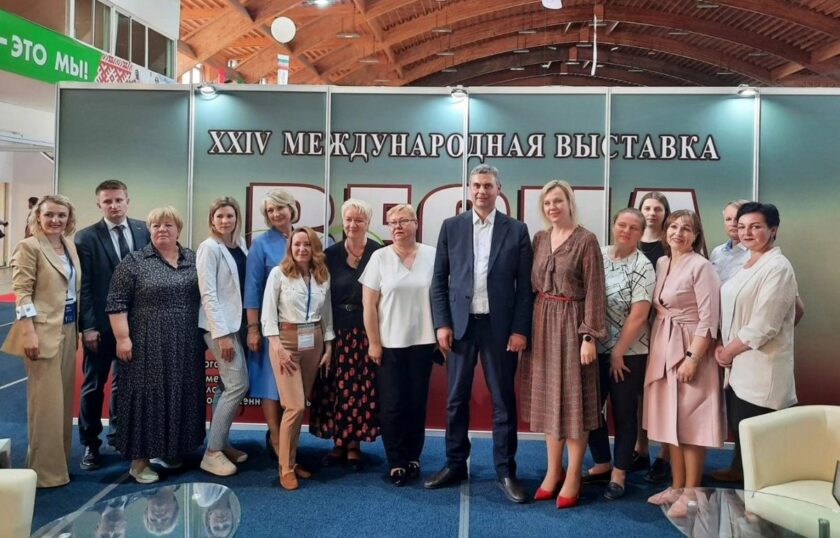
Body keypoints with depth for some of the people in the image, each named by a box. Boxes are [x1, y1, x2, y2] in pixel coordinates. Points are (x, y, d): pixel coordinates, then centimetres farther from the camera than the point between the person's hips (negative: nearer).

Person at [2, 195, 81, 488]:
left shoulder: (70, 246, 11)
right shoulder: (29, 247, -9)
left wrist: (78, 328, 14)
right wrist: (28, 333, -20)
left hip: (68, 329, 7)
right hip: (44, 331, -7)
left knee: (63, 397, 14)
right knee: (46, 399, -2)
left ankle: (58, 460, 27)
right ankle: (45, 470, 10)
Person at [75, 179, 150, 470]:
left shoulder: (144, 230, 3)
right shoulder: (86, 237, -5)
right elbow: (83, 285, -8)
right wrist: (88, 326, -13)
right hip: (100, 324, -3)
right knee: (94, 385, 7)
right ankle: (90, 444, 19)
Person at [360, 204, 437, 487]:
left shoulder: (431, 255, 1)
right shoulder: (379, 257, -1)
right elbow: (369, 305, -2)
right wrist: (374, 343, -5)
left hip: (423, 341, 1)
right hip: (390, 344, -1)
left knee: (417, 402, 8)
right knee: (392, 404, 2)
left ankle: (413, 457, 22)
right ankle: (397, 462, 14)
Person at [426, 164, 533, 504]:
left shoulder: (516, 230, 3)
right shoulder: (451, 227, 6)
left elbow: (525, 285, 1)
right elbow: (439, 280, 5)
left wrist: (520, 329, -6)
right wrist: (442, 323, -3)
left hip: (499, 325, -1)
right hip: (460, 324, 1)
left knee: (504, 401, 5)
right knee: (456, 399, 9)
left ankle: (506, 471, 16)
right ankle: (455, 464, 24)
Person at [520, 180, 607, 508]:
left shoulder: (586, 240, -8)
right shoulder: (539, 238, 8)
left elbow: (594, 291, -11)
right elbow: (532, 284, 11)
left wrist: (589, 336, -16)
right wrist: (527, 326, 6)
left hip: (571, 323, -5)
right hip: (542, 322, 6)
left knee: (573, 397, 2)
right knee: (548, 396, 11)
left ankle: (573, 476, 14)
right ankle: (553, 470, 23)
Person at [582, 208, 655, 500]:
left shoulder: (643, 267, -10)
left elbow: (638, 315, -14)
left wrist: (618, 353, -13)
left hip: (628, 352, -5)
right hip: (596, 348, 5)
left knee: (624, 413, 7)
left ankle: (619, 474, 21)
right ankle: (601, 464, 30)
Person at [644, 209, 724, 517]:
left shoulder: (701, 266, -12)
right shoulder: (661, 263, 10)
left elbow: (709, 319, -16)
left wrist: (692, 358, -20)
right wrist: (656, 348, 10)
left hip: (690, 349, -7)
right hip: (662, 348, 7)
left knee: (689, 422, -1)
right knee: (671, 420, 13)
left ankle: (691, 493, 11)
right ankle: (676, 487, 25)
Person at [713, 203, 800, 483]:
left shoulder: (777, 268, -16)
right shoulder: (747, 265, 12)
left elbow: (763, 326, -21)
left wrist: (728, 351, -10)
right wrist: (722, 346, 2)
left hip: (761, 368, -8)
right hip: (739, 364, 8)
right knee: (738, 426, 19)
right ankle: (739, 471, 36)